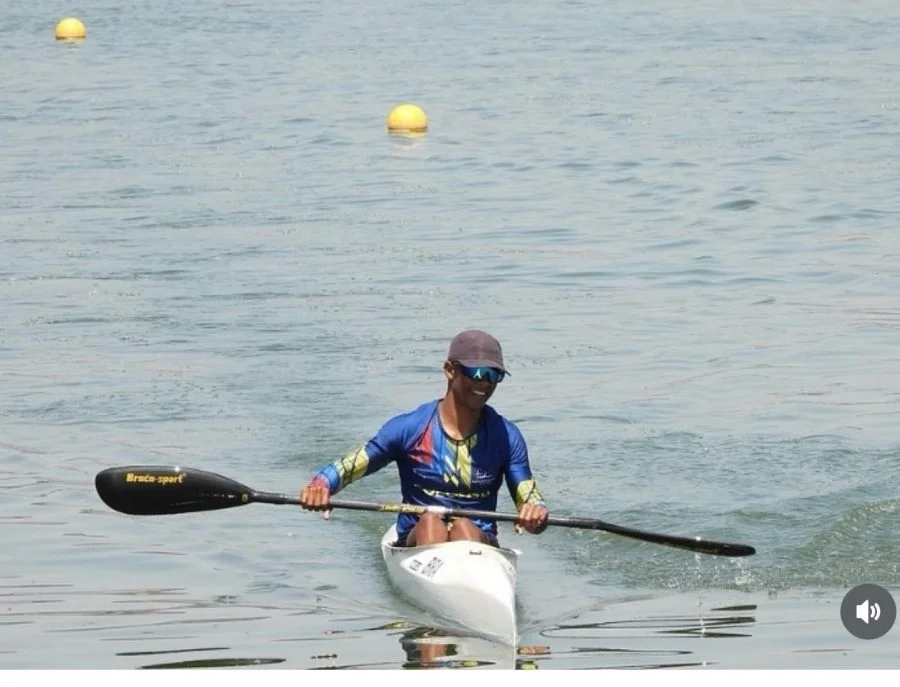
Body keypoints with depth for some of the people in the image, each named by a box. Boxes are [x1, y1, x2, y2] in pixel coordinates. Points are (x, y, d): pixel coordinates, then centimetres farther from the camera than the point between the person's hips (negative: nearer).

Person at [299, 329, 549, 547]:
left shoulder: (506, 437, 4)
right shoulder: (410, 429, -1)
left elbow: (529, 499, 2)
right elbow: (348, 467, -2)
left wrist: (535, 515, -24)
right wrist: (320, 486, -26)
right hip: (416, 542, -1)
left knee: (464, 527, -32)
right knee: (430, 522, -33)